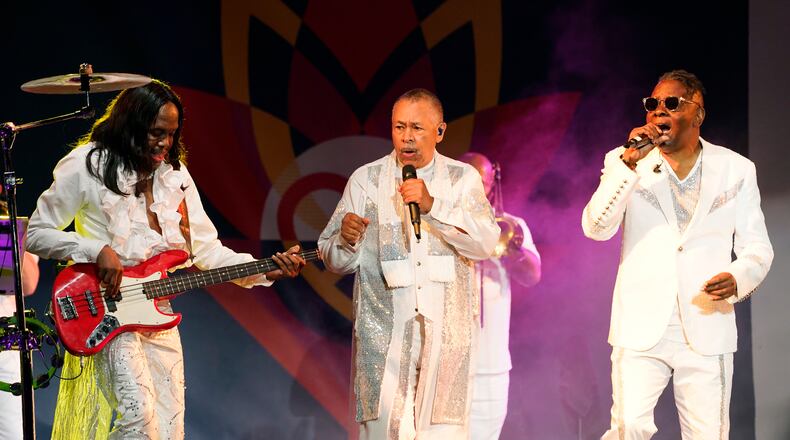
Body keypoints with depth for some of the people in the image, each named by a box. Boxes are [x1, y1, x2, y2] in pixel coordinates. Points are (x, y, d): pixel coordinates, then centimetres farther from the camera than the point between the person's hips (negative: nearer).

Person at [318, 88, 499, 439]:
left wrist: (433, 206, -17)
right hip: (384, 330, 0)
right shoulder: (365, 180, 8)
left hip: (446, 331, 0)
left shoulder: (463, 179, 8)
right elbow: (335, 261, 6)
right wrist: (346, 241, -16)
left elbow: (485, 243, -7)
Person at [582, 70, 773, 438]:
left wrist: (738, 278, -15)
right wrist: (629, 162, -19)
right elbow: (596, 228, -9)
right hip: (641, 328, -1)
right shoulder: (625, 162, 4)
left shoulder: (736, 169, 6)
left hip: (707, 329, 1)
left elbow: (756, 248, 8)